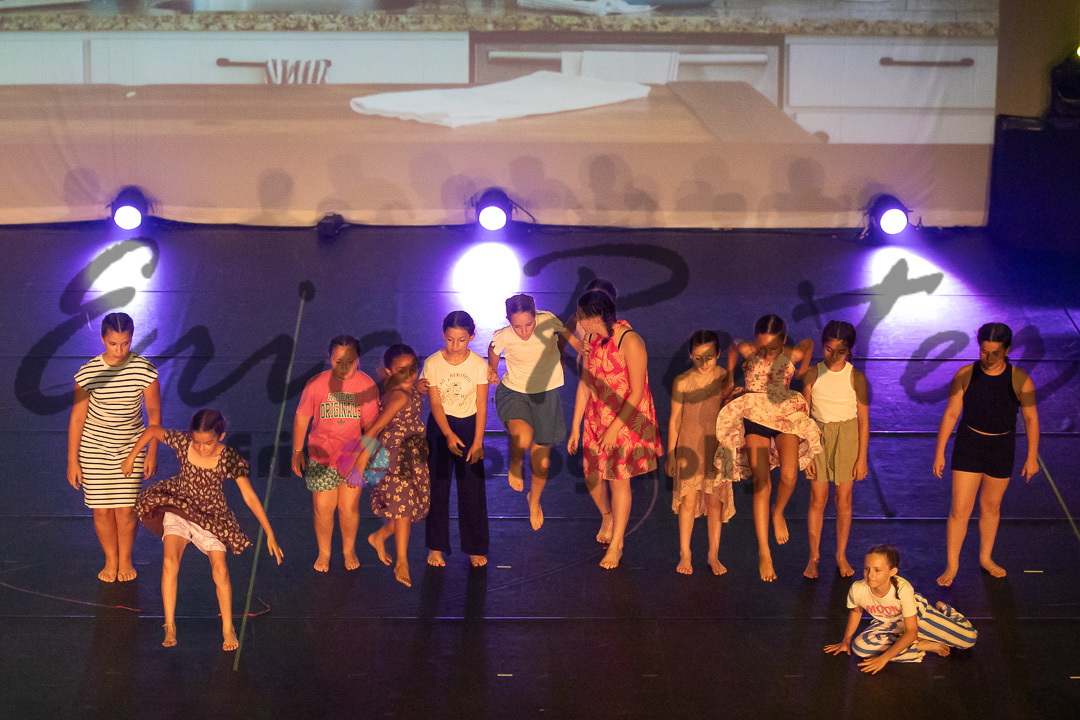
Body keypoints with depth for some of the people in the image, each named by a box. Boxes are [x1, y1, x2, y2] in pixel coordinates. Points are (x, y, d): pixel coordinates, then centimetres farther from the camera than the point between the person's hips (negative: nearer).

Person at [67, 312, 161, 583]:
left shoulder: (144, 369, -12)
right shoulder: (88, 373, -13)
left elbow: (154, 412, -2)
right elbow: (77, 418, -6)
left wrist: (152, 453, -2)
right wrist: (73, 461, -4)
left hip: (131, 446, 0)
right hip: (94, 448, 0)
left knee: (126, 508, 0)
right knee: (102, 509, 4)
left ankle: (125, 559, 25)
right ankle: (111, 560, 27)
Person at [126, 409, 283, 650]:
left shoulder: (229, 459, -17)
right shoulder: (183, 443, -15)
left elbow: (250, 497, -14)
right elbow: (152, 430, 4)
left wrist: (269, 534, -13)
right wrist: (131, 458, 6)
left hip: (211, 516, -1)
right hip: (179, 509, 1)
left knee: (220, 569, -14)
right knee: (170, 562, -21)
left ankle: (228, 630, 3)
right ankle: (170, 627, -13)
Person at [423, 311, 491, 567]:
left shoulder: (479, 365, -9)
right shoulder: (432, 364, -9)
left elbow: (481, 406, -7)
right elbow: (435, 403, -10)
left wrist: (477, 442, -11)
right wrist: (448, 435, -20)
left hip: (469, 425, 0)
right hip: (440, 426, 0)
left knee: (472, 488, 2)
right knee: (437, 486, 4)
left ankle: (475, 547, 15)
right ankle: (436, 546, 17)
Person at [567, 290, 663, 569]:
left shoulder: (630, 342, -23)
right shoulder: (593, 339, -2)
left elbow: (636, 393, -20)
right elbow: (584, 384, 5)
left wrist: (614, 428, -20)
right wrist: (575, 427, 7)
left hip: (628, 420, -6)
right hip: (596, 418, 6)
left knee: (619, 479, 2)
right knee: (592, 476, 11)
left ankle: (616, 543, 19)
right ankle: (608, 517, 44)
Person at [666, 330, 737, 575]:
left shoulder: (725, 378, -7)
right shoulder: (682, 382, -10)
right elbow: (675, 419, -3)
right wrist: (671, 454, 0)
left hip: (716, 448, 1)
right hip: (689, 448, -1)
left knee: (715, 501, 7)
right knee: (688, 500, 2)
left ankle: (713, 555, 20)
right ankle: (684, 555, 16)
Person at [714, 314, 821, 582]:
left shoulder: (793, 355, -8)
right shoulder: (747, 351, -11)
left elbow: (808, 343, 14)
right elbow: (735, 346, 13)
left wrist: (803, 370, 16)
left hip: (786, 417, 1)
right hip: (755, 419, -1)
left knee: (788, 476, -20)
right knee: (762, 484, -9)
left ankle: (778, 513, 17)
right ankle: (764, 553, -3)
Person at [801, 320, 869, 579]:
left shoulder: (856, 378, -8)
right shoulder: (812, 375, -5)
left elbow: (864, 420, -2)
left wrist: (862, 458, -3)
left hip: (847, 438, 0)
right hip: (819, 437, 0)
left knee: (844, 500, 6)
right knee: (818, 499, 1)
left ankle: (841, 555, 22)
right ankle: (814, 555, 15)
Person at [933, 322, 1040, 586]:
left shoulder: (1020, 380, -12)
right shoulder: (965, 376, -11)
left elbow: (1031, 418, -3)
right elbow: (950, 414, -6)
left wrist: (1032, 457, -1)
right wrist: (939, 453, -5)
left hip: (1002, 450, 1)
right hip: (968, 447, -1)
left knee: (991, 506, 17)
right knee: (960, 509, -3)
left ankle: (986, 558, 37)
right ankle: (951, 566, 11)